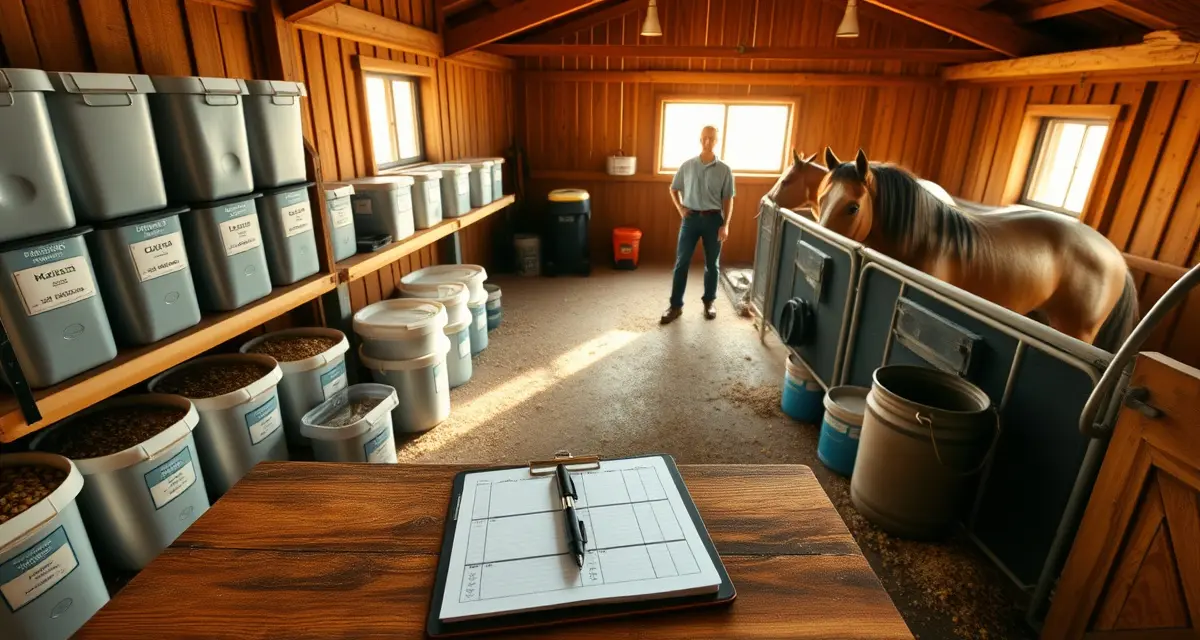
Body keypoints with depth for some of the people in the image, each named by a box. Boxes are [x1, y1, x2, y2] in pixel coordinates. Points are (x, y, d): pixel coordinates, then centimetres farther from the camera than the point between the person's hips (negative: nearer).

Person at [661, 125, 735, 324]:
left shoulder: (724, 170, -1)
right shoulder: (687, 166, 2)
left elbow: (728, 200, 0)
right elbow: (674, 189, 15)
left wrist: (725, 225, -7)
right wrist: (680, 209, 1)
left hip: (713, 219, 0)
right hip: (691, 218, 0)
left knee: (712, 264, 8)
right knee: (681, 263, 0)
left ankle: (709, 302, 25)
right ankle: (676, 306, 8)